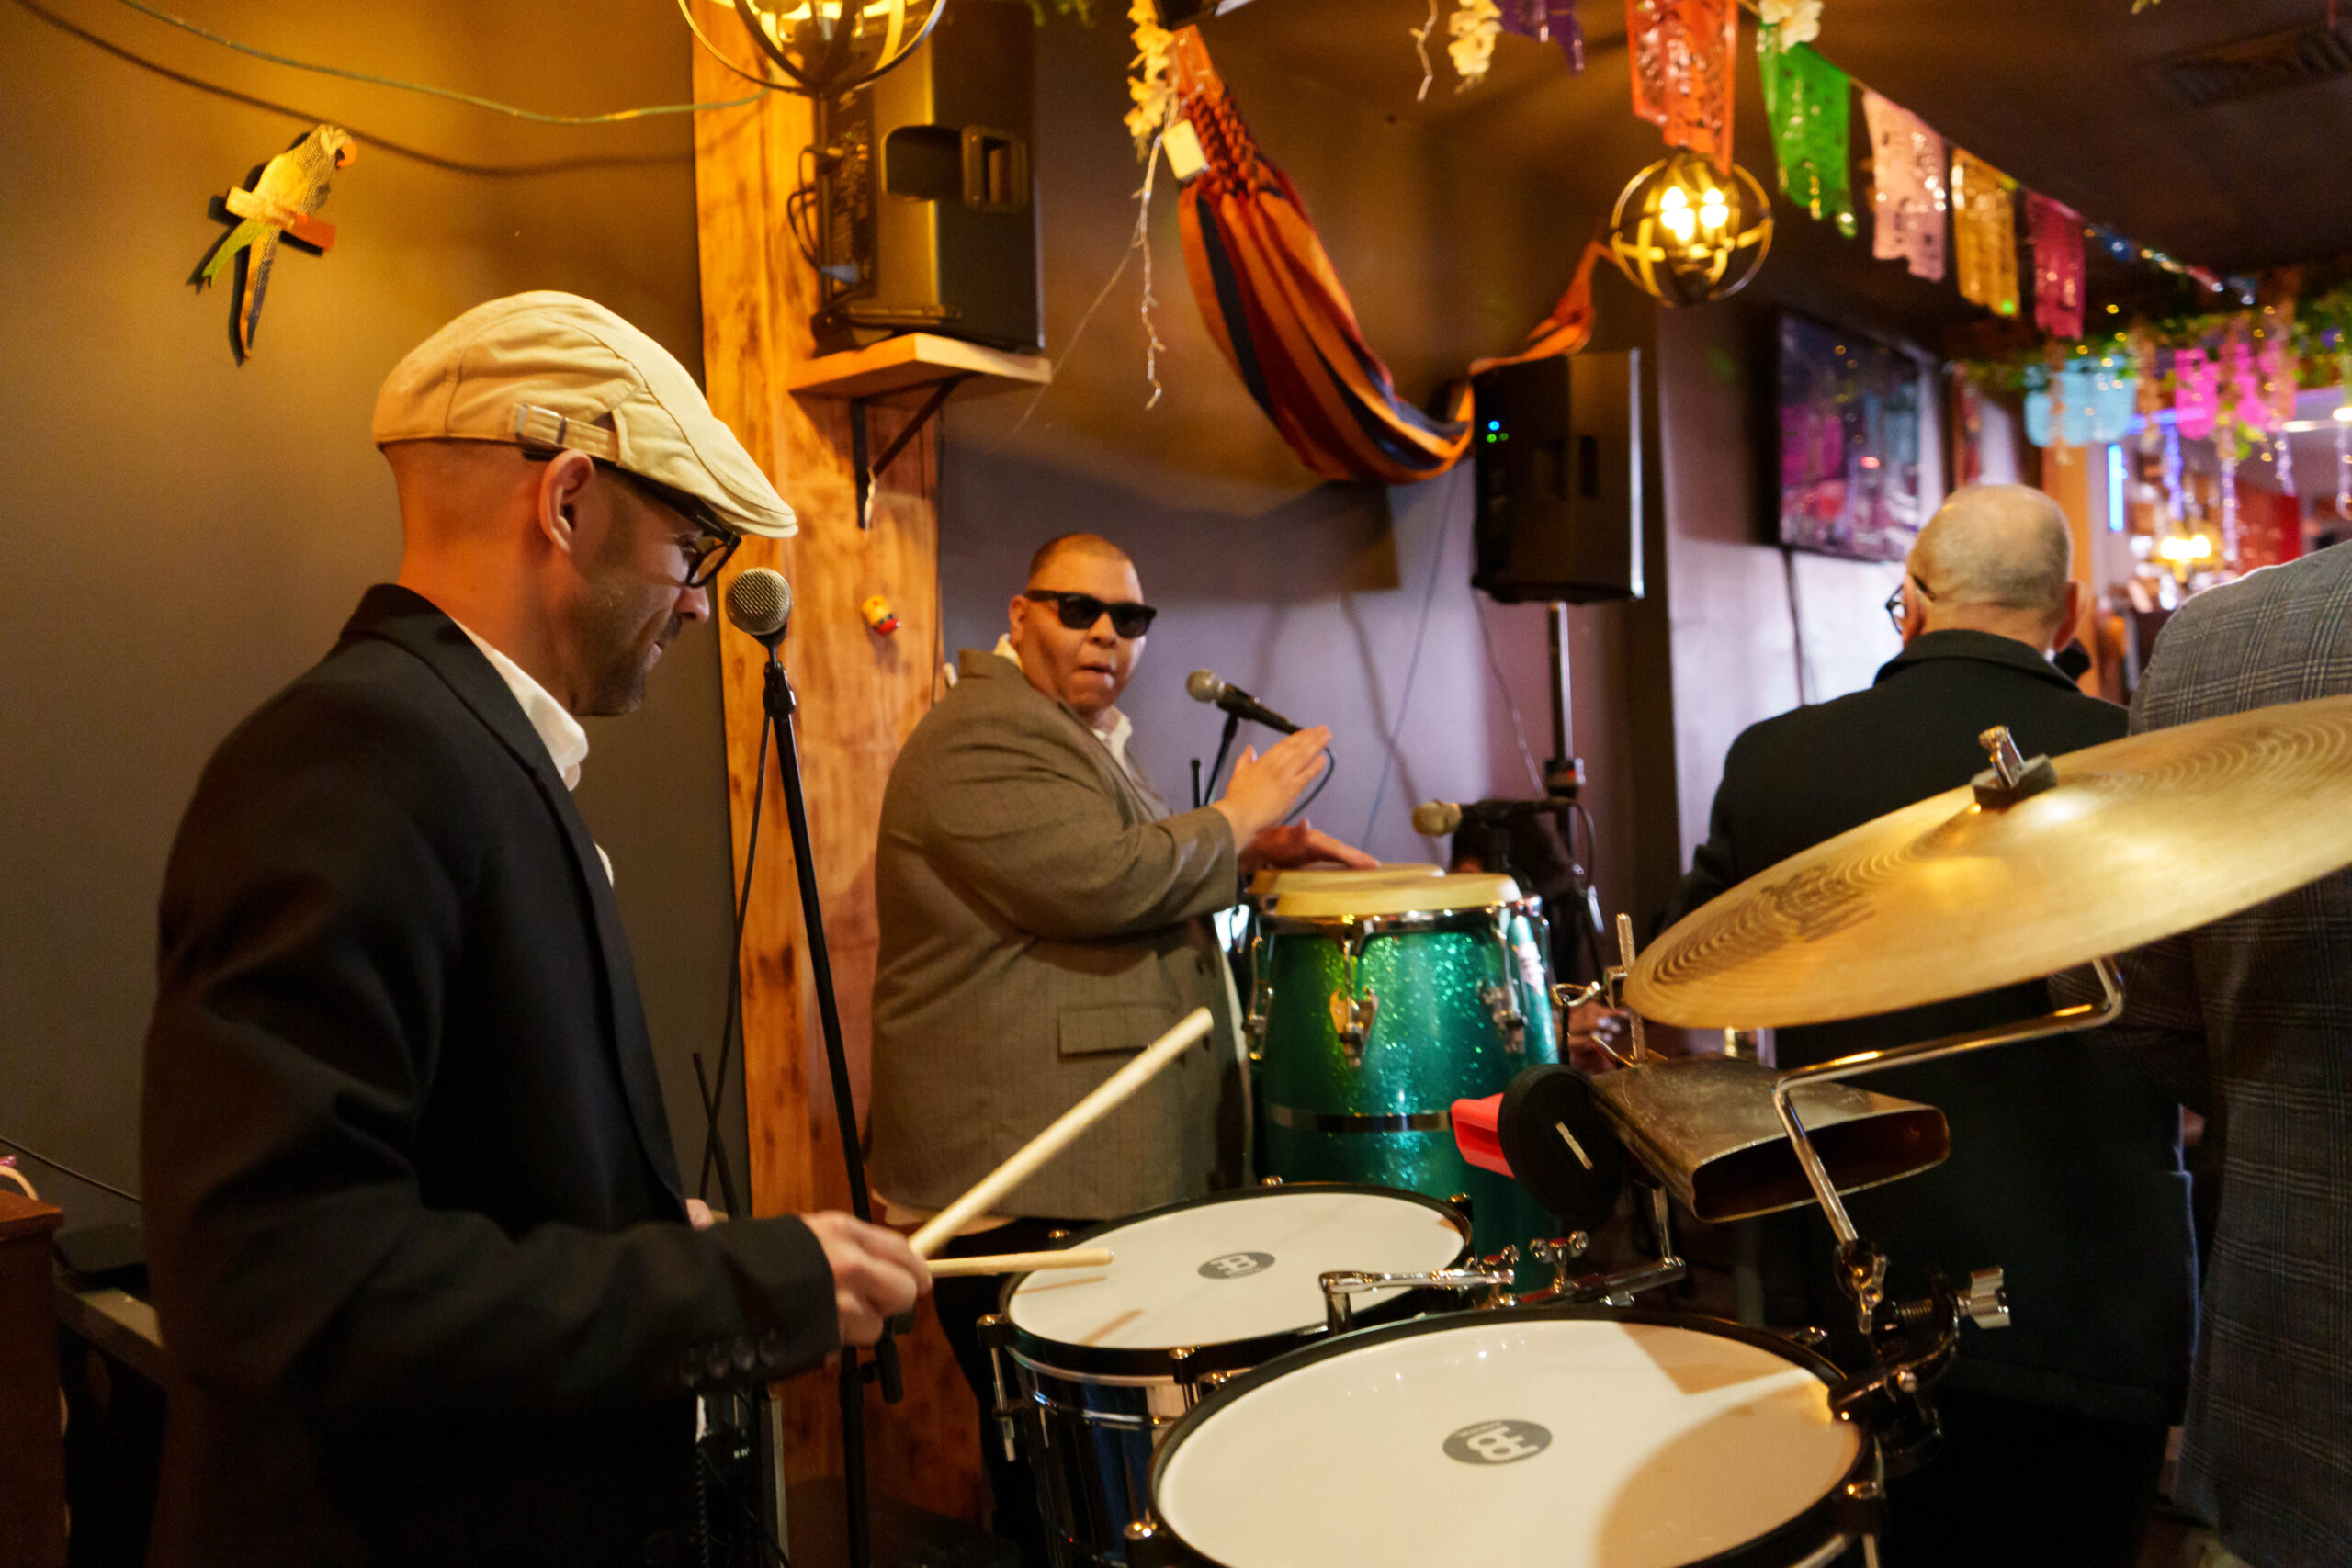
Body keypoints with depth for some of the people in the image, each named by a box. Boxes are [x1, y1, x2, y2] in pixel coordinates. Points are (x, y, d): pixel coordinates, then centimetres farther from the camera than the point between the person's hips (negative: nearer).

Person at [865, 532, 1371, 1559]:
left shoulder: (1091, 737, 20)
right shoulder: (982, 739, -14)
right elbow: (1108, 885, -25)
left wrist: (1244, 853, 14)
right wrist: (1235, 816, -10)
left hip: (1123, 1164, 10)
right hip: (1028, 1183, -10)